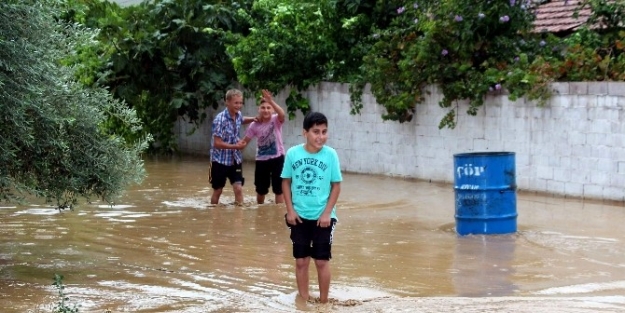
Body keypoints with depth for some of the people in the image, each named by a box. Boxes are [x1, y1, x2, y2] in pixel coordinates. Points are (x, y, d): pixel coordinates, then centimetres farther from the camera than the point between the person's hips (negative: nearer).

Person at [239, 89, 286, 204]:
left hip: (277, 158, -3)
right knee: (261, 190, 16)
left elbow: (282, 114, -34)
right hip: (261, 160, 3)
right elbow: (245, 141, 3)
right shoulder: (255, 125, -3)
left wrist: (271, 101, -46)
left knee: (278, 189, 1)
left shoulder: (276, 120, -10)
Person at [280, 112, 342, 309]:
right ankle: (303, 300, 21)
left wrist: (327, 213, -10)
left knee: (321, 261, 4)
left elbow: (336, 185, -4)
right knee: (301, 261, 9)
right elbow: (286, 182, 2)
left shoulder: (330, 155, -10)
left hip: (322, 217, -1)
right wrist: (290, 210, -4)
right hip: (299, 216, 2)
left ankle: (323, 302, 15)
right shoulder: (293, 153, -7)